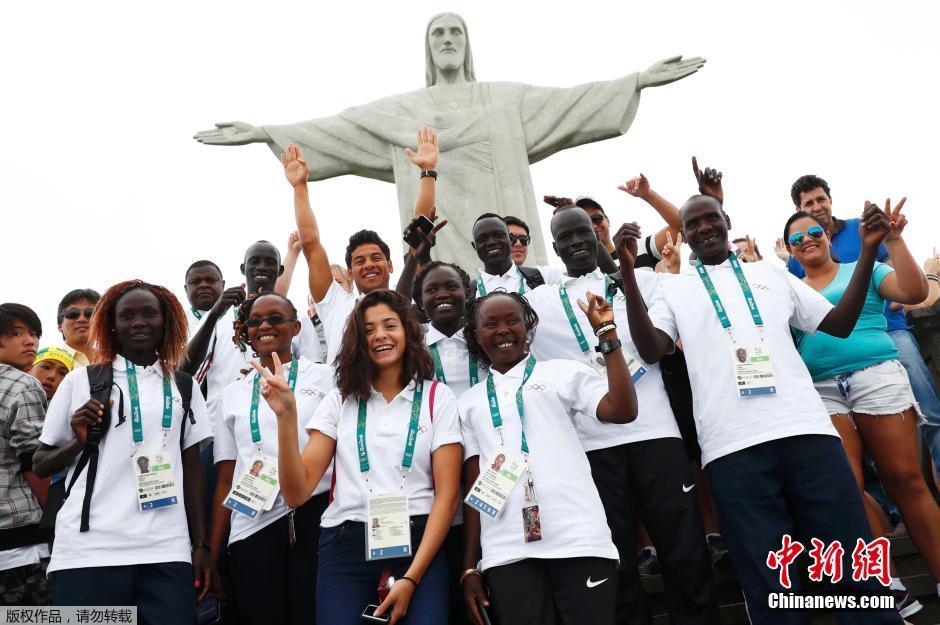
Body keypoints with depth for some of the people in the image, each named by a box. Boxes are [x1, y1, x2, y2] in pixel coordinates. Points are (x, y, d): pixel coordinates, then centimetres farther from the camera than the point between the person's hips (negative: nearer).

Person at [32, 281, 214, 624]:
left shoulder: (183, 386, 10)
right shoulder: (81, 380, 6)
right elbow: (40, 465, 11)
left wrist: (201, 543, 9)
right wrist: (80, 440, -8)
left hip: (167, 551, 1)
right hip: (88, 549, -1)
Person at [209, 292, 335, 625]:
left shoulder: (325, 378, 5)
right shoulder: (233, 394, 14)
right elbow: (225, 480, 13)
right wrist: (212, 557, 10)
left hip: (314, 520, -2)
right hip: (251, 530, 3)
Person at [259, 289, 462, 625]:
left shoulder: (437, 397, 4)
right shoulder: (340, 400, 9)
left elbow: (447, 494, -2)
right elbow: (296, 493, 1)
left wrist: (411, 578, -11)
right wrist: (286, 416, -11)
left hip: (418, 542, -1)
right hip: (346, 544, 2)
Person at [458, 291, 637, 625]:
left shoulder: (562, 372, 10)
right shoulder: (469, 402, 16)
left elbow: (623, 410, -6)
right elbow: (473, 484, 13)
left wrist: (606, 333, -5)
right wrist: (470, 566, 8)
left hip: (578, 540, -1)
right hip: (506, 553, 2)